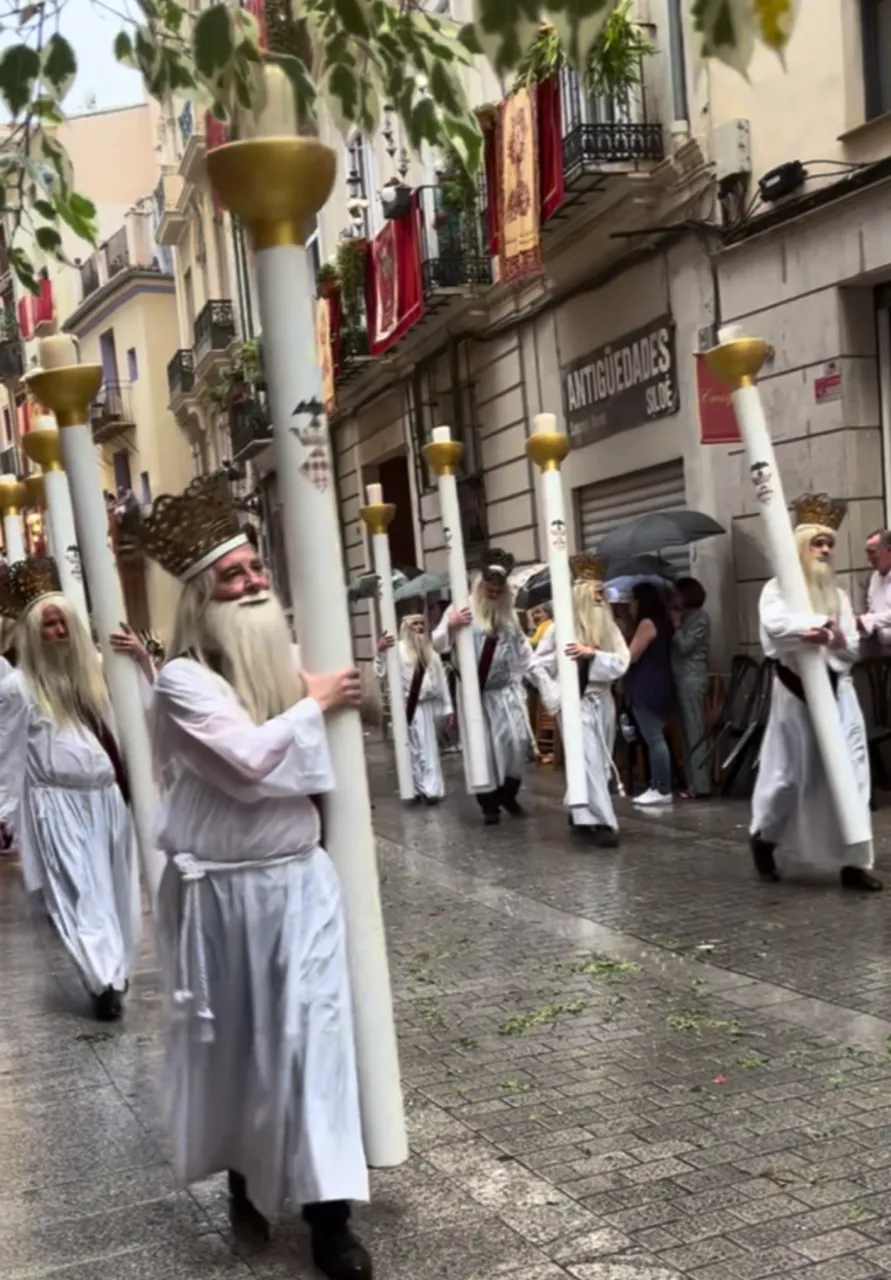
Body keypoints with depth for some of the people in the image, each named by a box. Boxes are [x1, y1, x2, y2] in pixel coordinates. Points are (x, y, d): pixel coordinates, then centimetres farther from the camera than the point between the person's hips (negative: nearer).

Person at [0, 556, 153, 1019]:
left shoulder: (95, 669, 10)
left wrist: (142, 658, -2)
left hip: (107, 797, 5)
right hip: (58, 804, -5)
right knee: (81, 892, -10)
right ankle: (104, 978, -11)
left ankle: (112, 973, 22)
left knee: (112, 888, 10)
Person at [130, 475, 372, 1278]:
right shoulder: (183, 680, -14)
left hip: (301, 879, 4)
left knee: (313, 1031, 0)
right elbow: (250, 761, -26)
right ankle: (244, 1178, 35)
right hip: (222, 890, -4)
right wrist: (314, 705, -15)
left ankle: (329, 1212, 5)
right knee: (231, 1038, 12)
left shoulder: (291, 659, 5)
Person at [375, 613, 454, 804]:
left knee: (431, 748, 8)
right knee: (422, 749, -4)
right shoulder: (399, 649, -2)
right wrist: (380, 653, -26)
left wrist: (447, 707, 12)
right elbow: (381, 673, -11)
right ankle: (428, 789, -1)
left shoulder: (431, 650, 15)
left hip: (432, 704, 5)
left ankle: (430, 788, 15)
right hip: (414, 706, -5)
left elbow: (441, 679, 14)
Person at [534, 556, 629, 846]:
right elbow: (539, 664, -1)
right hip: (576, 702, -5)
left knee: (599, 763, 10)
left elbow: (622, 662, -7)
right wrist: (557, 694, -10)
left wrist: (592, 653, -22)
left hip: (603, 701, 5)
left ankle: (581, 815, 25)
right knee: (589, 762, -12)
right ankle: (600, 822, -14)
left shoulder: (609, 628, 5)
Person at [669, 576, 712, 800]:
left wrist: (676, 626, -5)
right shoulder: (687, 618, 19)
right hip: (683, 678, 9)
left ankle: (700, 786, -11)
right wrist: (677, 626, 8)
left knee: (695, 732, -10)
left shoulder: (700, 618, -6)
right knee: (688, 732, 7)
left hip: (692, 679, -9)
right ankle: (694, 783, 9)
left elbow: (685, 646, -14)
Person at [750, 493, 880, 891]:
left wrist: (837, 641, -17)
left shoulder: (838, 596, 13)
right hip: (794, 693, -4)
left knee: (849, 773, -5)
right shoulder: (778, 588, -1)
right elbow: (774, 624, -23)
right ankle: (764, 837, 29)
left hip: (836, 691, 4)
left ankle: (853, 861, -3)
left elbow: (852, 651, 5)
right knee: (788, 774, 3)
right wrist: (818, 624, -35)